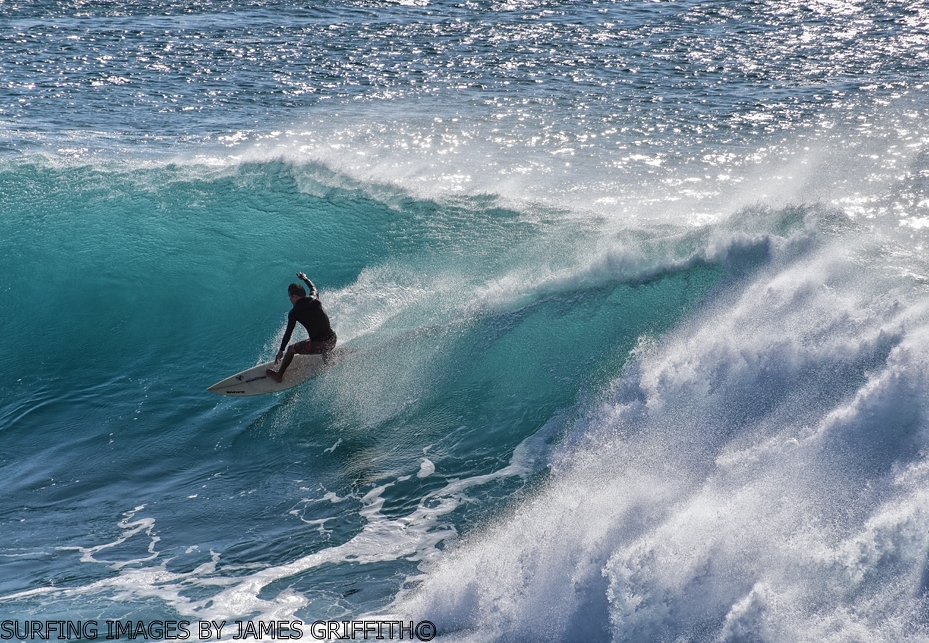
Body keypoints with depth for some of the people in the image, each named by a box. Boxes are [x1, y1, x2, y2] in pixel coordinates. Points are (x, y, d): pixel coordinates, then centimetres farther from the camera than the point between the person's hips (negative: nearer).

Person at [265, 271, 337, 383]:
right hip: (332, 341, 4)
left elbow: (288, 333, 0)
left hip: (318, 345, -4)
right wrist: (305, 279, 48)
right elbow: (313, 288, 29)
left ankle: (279, 375, 33)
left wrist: (281, 350, 11)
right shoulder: (314, 298, 5)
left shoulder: (294, 313, -6)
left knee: (291, 349, 20)